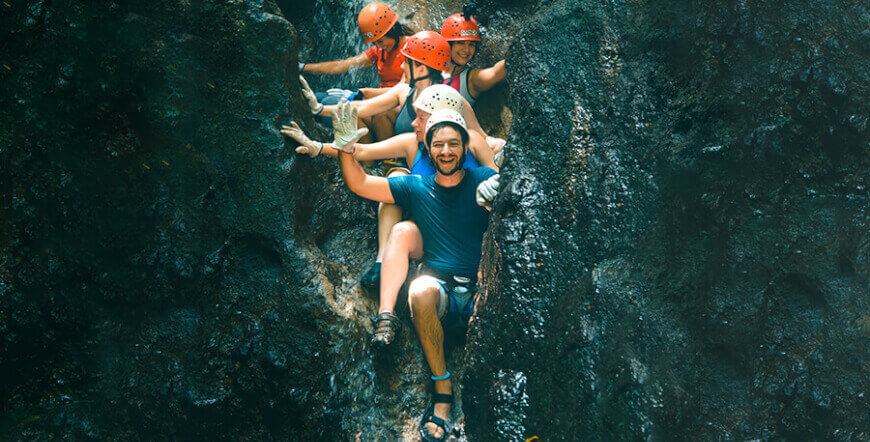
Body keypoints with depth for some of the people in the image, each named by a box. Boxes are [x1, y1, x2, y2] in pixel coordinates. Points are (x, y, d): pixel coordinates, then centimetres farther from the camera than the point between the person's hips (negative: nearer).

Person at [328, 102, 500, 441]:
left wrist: (499, 194, -27)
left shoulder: (484, 180, 6)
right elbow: (359, 184, 10)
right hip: (441, 290, 0)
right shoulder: (416, 187, 11)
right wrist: (345, 147, -5)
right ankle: (442, 391, -24)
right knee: (421, 291, -35)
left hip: (481, 290, 0)